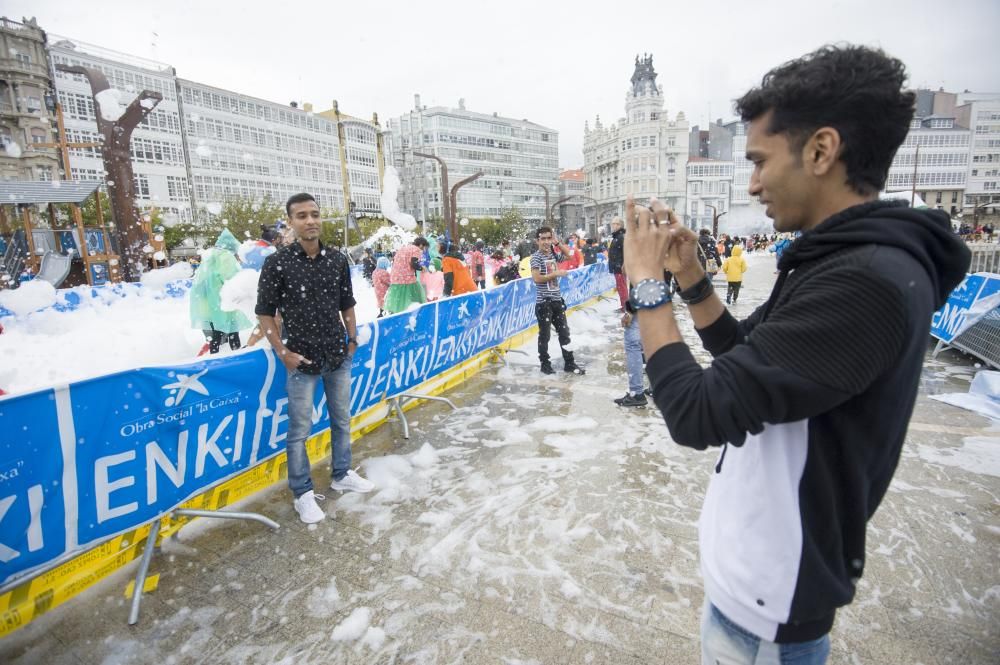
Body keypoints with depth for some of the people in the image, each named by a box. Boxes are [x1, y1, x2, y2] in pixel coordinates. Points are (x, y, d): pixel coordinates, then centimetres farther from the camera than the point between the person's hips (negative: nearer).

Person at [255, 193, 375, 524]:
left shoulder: (338, 260, 0)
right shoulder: (277, 263, -11)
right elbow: (265, 313, -5)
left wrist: (352, 340, 7)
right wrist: (283, 353, -9)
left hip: (339, 357, 4)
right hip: (302, 360, -4)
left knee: (342, 421, 17)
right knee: (300, 429, 7)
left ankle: (341, 475, 38)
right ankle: (303, 493, 25)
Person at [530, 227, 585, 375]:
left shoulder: (553, 254, 8)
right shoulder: (536, 257, -10)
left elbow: (568, 253, 21)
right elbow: (537, 278, -20)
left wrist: (557, 242, 7)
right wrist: (556, 274, -14)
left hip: (557, 300, 7)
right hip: (544, 302, -7)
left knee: (564, 332, 11)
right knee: (545, 335, 2)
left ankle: (569, 363, 20)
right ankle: (545, 364, 15)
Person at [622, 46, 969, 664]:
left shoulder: (868, 281, -30)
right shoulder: (839, 260, 2)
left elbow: (699, 413, -32)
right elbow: (745, 354, 10)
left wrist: (648, 284, -21)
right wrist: (691, 277, -3)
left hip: (769, 591, -8)